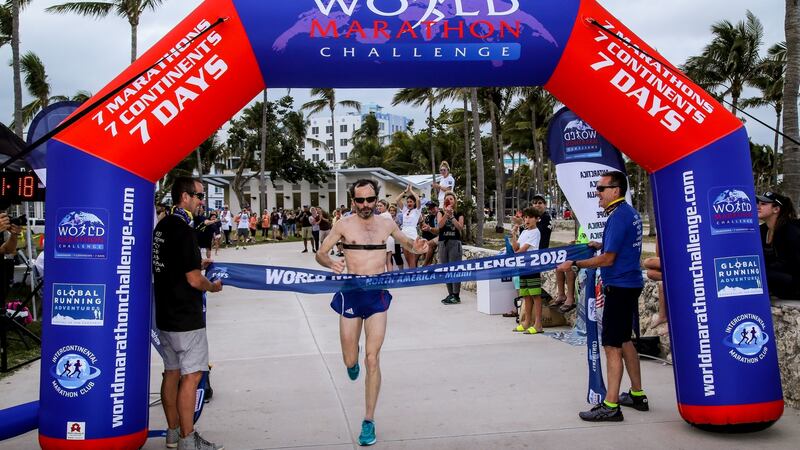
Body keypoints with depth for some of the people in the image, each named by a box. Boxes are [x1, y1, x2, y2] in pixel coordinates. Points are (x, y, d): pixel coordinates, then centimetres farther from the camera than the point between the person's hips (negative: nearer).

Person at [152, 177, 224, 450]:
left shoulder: (161, 227, 10)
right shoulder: (183, 230, -18)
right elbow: (193, 280, -20)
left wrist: (197, 265, 17)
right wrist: (213, 286, -2)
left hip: (165, 315, 9)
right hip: (186, 317, -9)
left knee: (171, 372, 14)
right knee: (191, 376, -3)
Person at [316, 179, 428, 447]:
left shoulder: (386, 224, 5)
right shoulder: (344, 225, -2)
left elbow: (405, 242, 23)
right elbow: (320, 254, 1)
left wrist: (416, 248, -1)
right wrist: (331, 263, -23)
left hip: (378, 295, 1)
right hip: (351, 294, 0)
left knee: (372, 359, -4)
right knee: (350, 361, 7)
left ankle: (369, 421, 8)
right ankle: (353, 361, 48)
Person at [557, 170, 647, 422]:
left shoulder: (618, 217, -18)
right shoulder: (631, 213, 12)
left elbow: (608, 259, -19)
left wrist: (575, 265, -14)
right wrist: (601, 245, 16)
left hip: (619, 286, -10)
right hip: (631, 284, 10)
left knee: (612, 346, -7)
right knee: (624, 340, 18)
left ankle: (611, 406, -3)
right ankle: (637, 395, 27)